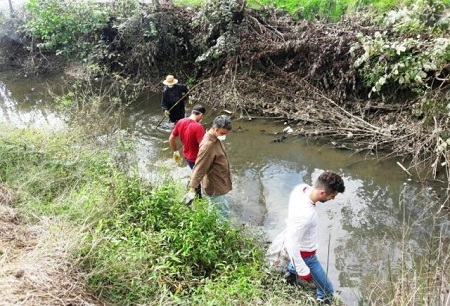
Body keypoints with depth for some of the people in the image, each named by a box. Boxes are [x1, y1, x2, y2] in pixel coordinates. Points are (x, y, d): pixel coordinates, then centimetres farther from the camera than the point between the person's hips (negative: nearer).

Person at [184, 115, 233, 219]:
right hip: (215, 188, -9)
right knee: (224, 215, 2)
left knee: (214, 212, 26)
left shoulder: (215, 138, -1)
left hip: (219, 183, 9)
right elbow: (199, 168, -31)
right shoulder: (208, 145, -30)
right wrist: (192, 189, -33)